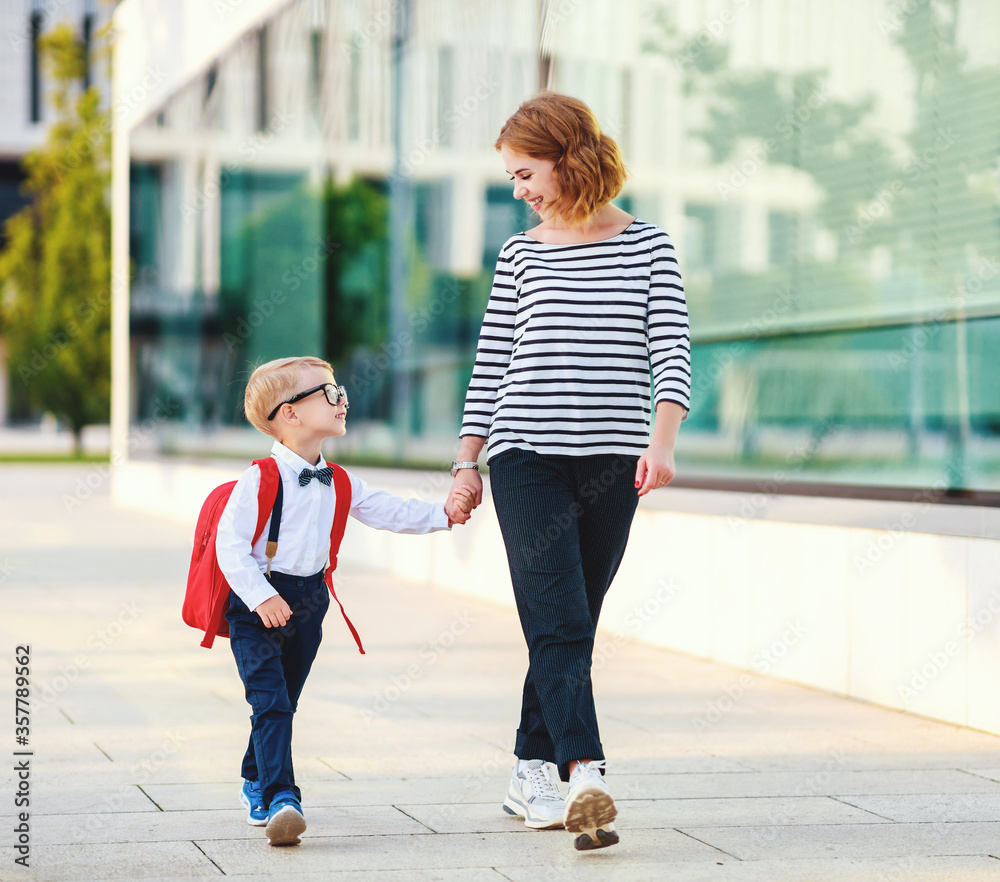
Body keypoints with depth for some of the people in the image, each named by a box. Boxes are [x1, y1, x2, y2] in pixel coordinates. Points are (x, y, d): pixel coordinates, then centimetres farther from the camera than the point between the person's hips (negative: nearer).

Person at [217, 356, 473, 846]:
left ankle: (255, 784, 33)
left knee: (284, 703, 15)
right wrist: (260, 597, -24)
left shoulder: (338, 484, 8)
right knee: (270, 702, -15)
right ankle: (280, 799, -20)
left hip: (307, 605, 7)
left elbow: (386, 512, 16)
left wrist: (443, 515, 11)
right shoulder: (260, 479, -14)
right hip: (258, 607, -7)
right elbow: (229, 543, -17)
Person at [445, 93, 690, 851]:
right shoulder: (520, 255, 9)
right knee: (559, 625, -14)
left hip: (612, 461, 1)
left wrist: (662, 441, -17)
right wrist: (466, 464, 10)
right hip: (526, 457, 0)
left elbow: (672, 353, -2)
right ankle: (586, 777, -22)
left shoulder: (647, 246, 5)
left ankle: (533, 775, 18)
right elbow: (491, 364, 12)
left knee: (571, 630, 7)